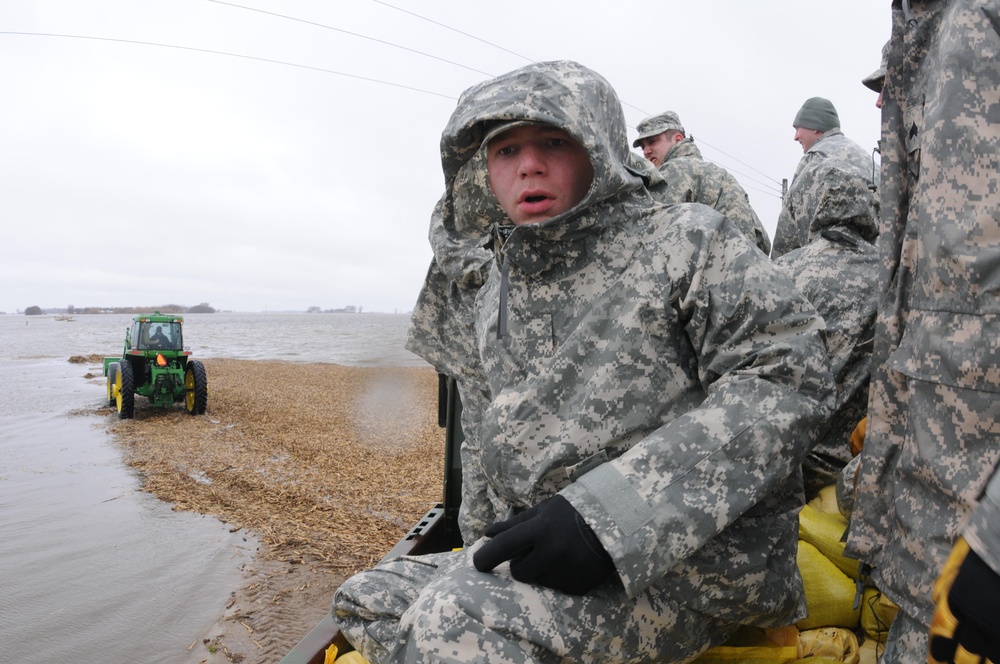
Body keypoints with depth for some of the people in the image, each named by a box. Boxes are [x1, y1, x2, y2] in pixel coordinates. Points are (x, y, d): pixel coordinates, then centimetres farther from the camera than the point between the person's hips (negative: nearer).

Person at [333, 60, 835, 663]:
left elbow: (792, 371, -17)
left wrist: (610, 511, -26)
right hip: (540, 559, 8)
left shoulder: (686, 243, -5)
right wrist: (485, 548, 14)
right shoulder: (490, 305, 14)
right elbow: (485, 447, 23)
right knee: (367, 602, 7)